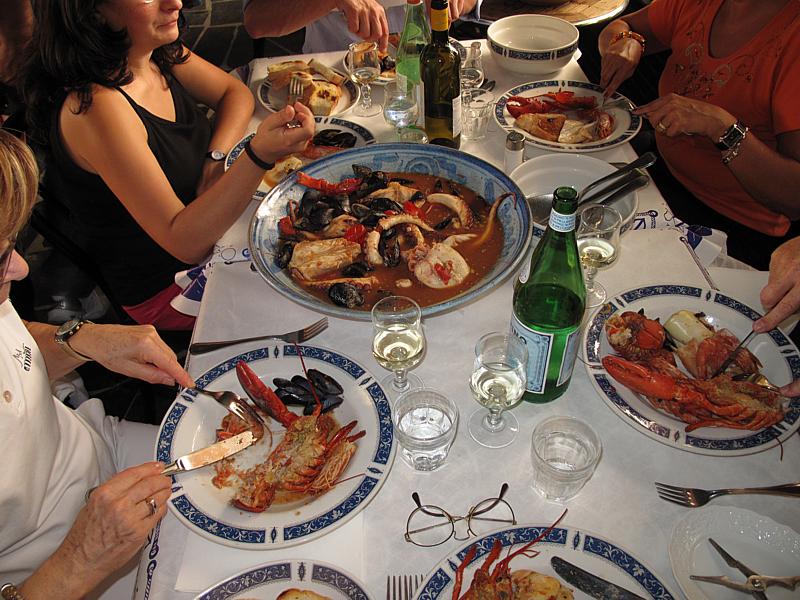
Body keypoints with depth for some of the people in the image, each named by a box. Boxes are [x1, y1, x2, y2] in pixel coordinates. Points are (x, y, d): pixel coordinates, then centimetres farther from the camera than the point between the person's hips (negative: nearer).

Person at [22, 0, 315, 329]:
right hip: (164, 287, -7)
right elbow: (186, 242, -33)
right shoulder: (94, 107, -32)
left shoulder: (159, 51, -8)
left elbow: (235, 92, 8)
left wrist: (217, 158, -13)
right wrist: (260, 154, -45)